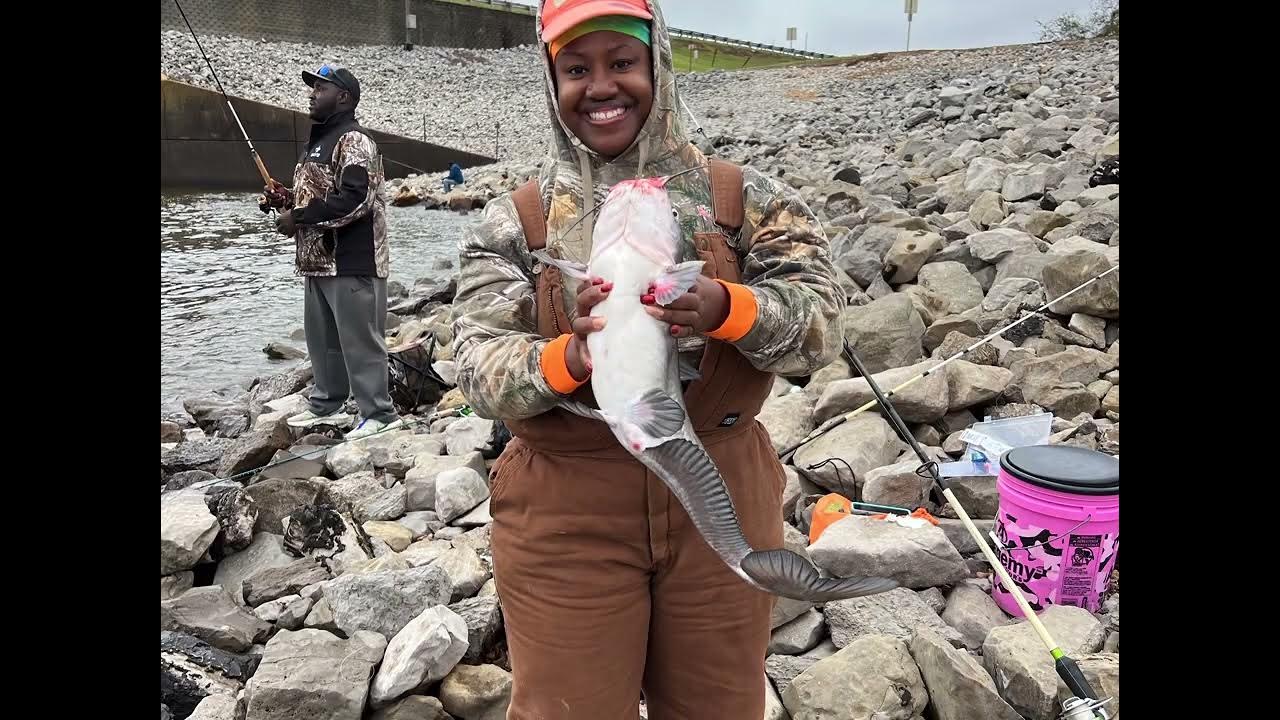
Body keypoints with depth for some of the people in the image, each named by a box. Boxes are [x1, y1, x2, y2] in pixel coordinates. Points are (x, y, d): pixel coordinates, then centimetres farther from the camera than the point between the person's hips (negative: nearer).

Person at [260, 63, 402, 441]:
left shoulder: (353, 141, -12)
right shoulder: (319, 141, 19)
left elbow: (354, 200, -24)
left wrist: (298, 218, -18)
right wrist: (285, 200, 10)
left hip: (351, 262, -10)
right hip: (319, 260, 10)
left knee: (359, 339, -6)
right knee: (322, 337, 17)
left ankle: (378, 413, 2)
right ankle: (327, 405, 30)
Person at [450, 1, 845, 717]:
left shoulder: (743, 198, -1)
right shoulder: (516, 222, -1)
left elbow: (822, 322, -9)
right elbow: (477, 369, -9)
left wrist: (727, 309, -30)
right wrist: (568, 358, -30)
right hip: (566, 515, 0)